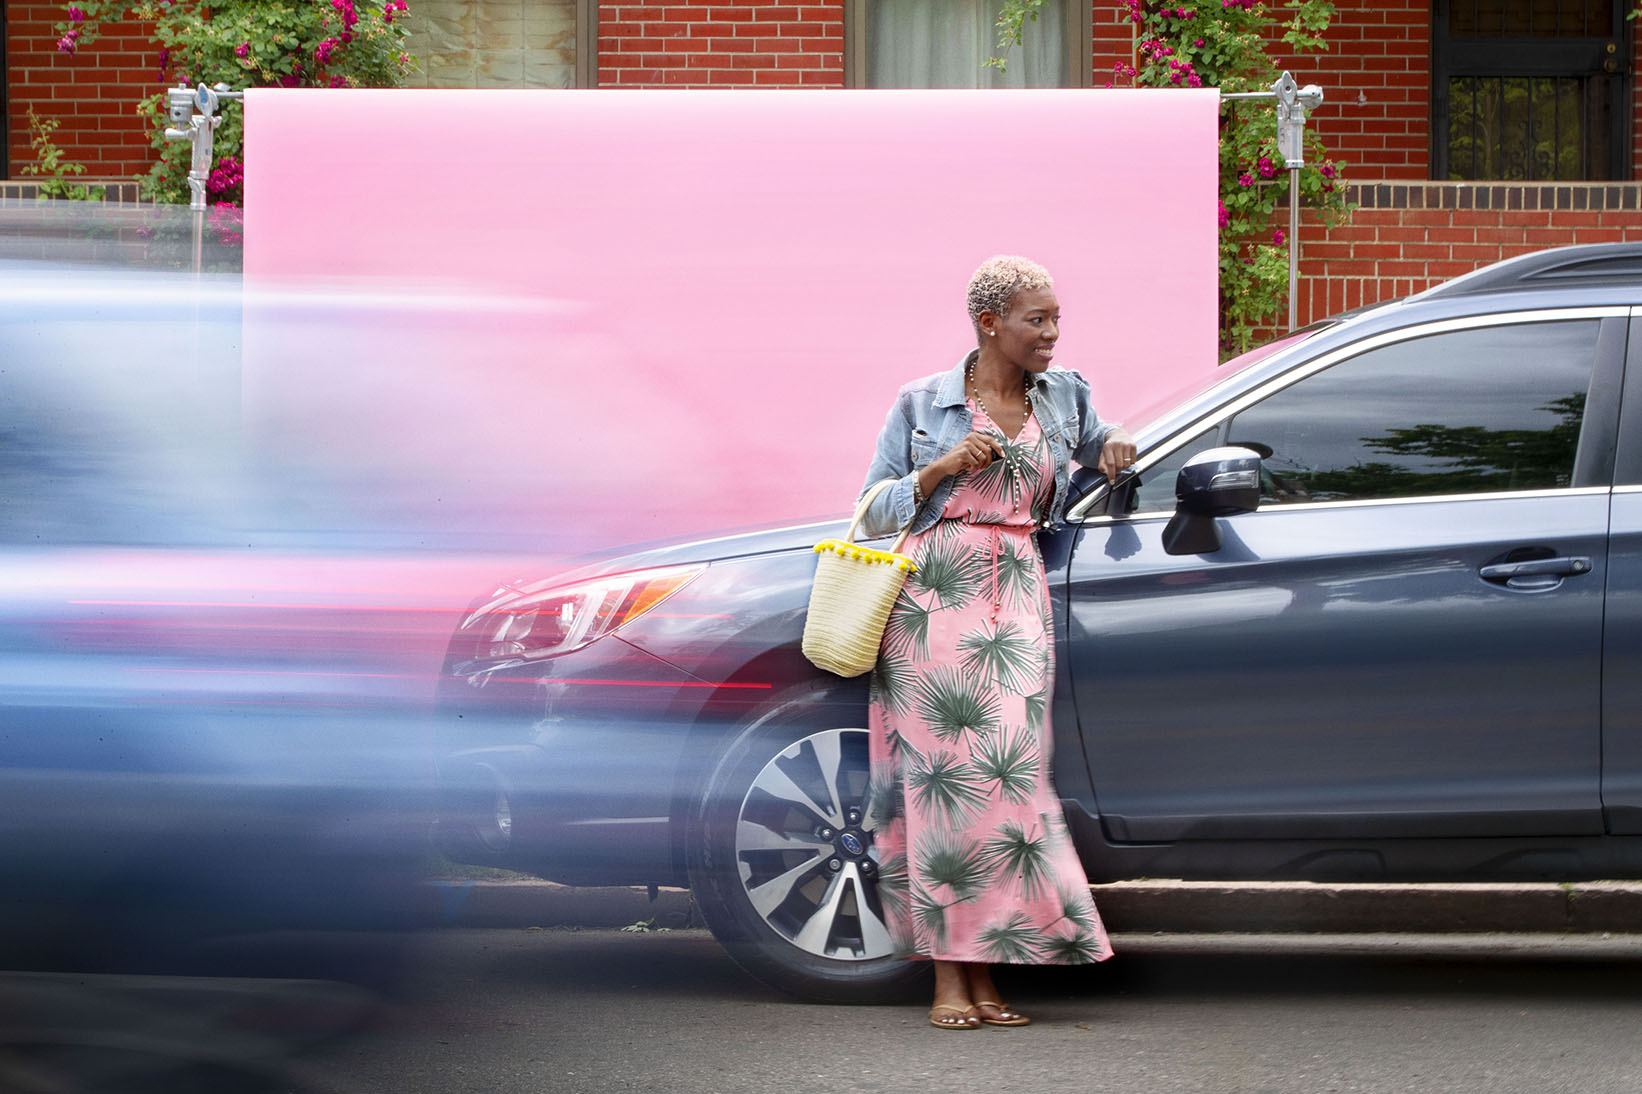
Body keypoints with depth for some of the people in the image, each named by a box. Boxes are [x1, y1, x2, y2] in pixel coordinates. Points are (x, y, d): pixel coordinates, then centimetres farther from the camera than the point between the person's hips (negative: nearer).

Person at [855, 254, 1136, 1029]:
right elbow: (874, 511, 5)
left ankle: (986, 973, -1)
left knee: (1006, 776, -5)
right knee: (941, 778, -7)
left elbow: (1098, 441, 35)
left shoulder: (1064, 396, 14)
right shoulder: (921, 403, 5)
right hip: (931, 600, -3)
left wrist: (1115, 449, 11)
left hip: (1015, 608, 3)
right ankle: (948, 977, -5)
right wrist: (942, 469, -11)